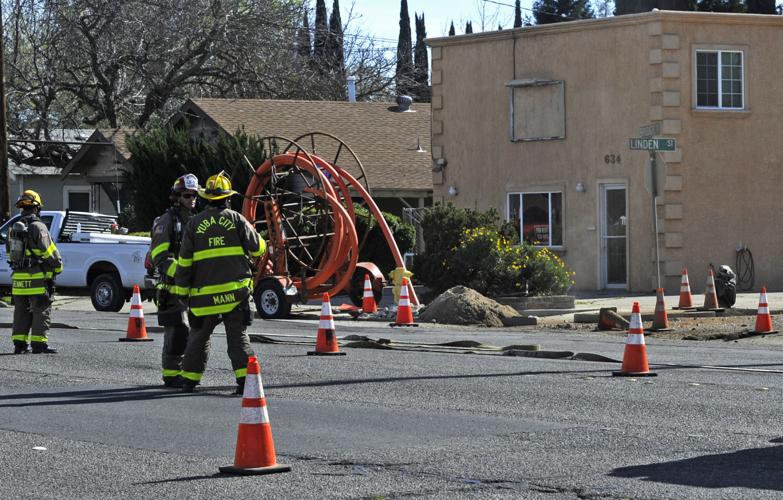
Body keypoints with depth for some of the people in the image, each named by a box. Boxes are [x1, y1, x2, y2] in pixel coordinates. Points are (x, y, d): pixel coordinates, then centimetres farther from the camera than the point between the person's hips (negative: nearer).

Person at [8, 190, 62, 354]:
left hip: (18, 278, 7)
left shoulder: (14, 228, 12)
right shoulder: (38, 227, -11)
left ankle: (19, 344, 12)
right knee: (42, 311, -2)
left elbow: (10, 252, 18)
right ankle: (39, 343, -5)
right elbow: (50, 251, -13)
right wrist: (58, 267, 0)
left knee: (21, 312, 13)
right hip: (37, 278, -7)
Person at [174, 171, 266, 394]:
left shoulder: (194, 224, 3)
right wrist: (249, 231, 23)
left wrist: (182, 288, 10)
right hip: (235, 290, -1)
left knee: (199, 336, 13)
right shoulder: (236, 219, 0)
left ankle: (189, 380, 19)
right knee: (238, 336, 1)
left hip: (205, 292, 1)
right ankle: (245, 379, -9)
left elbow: (184, 261, 3)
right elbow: (257, 248, 2)